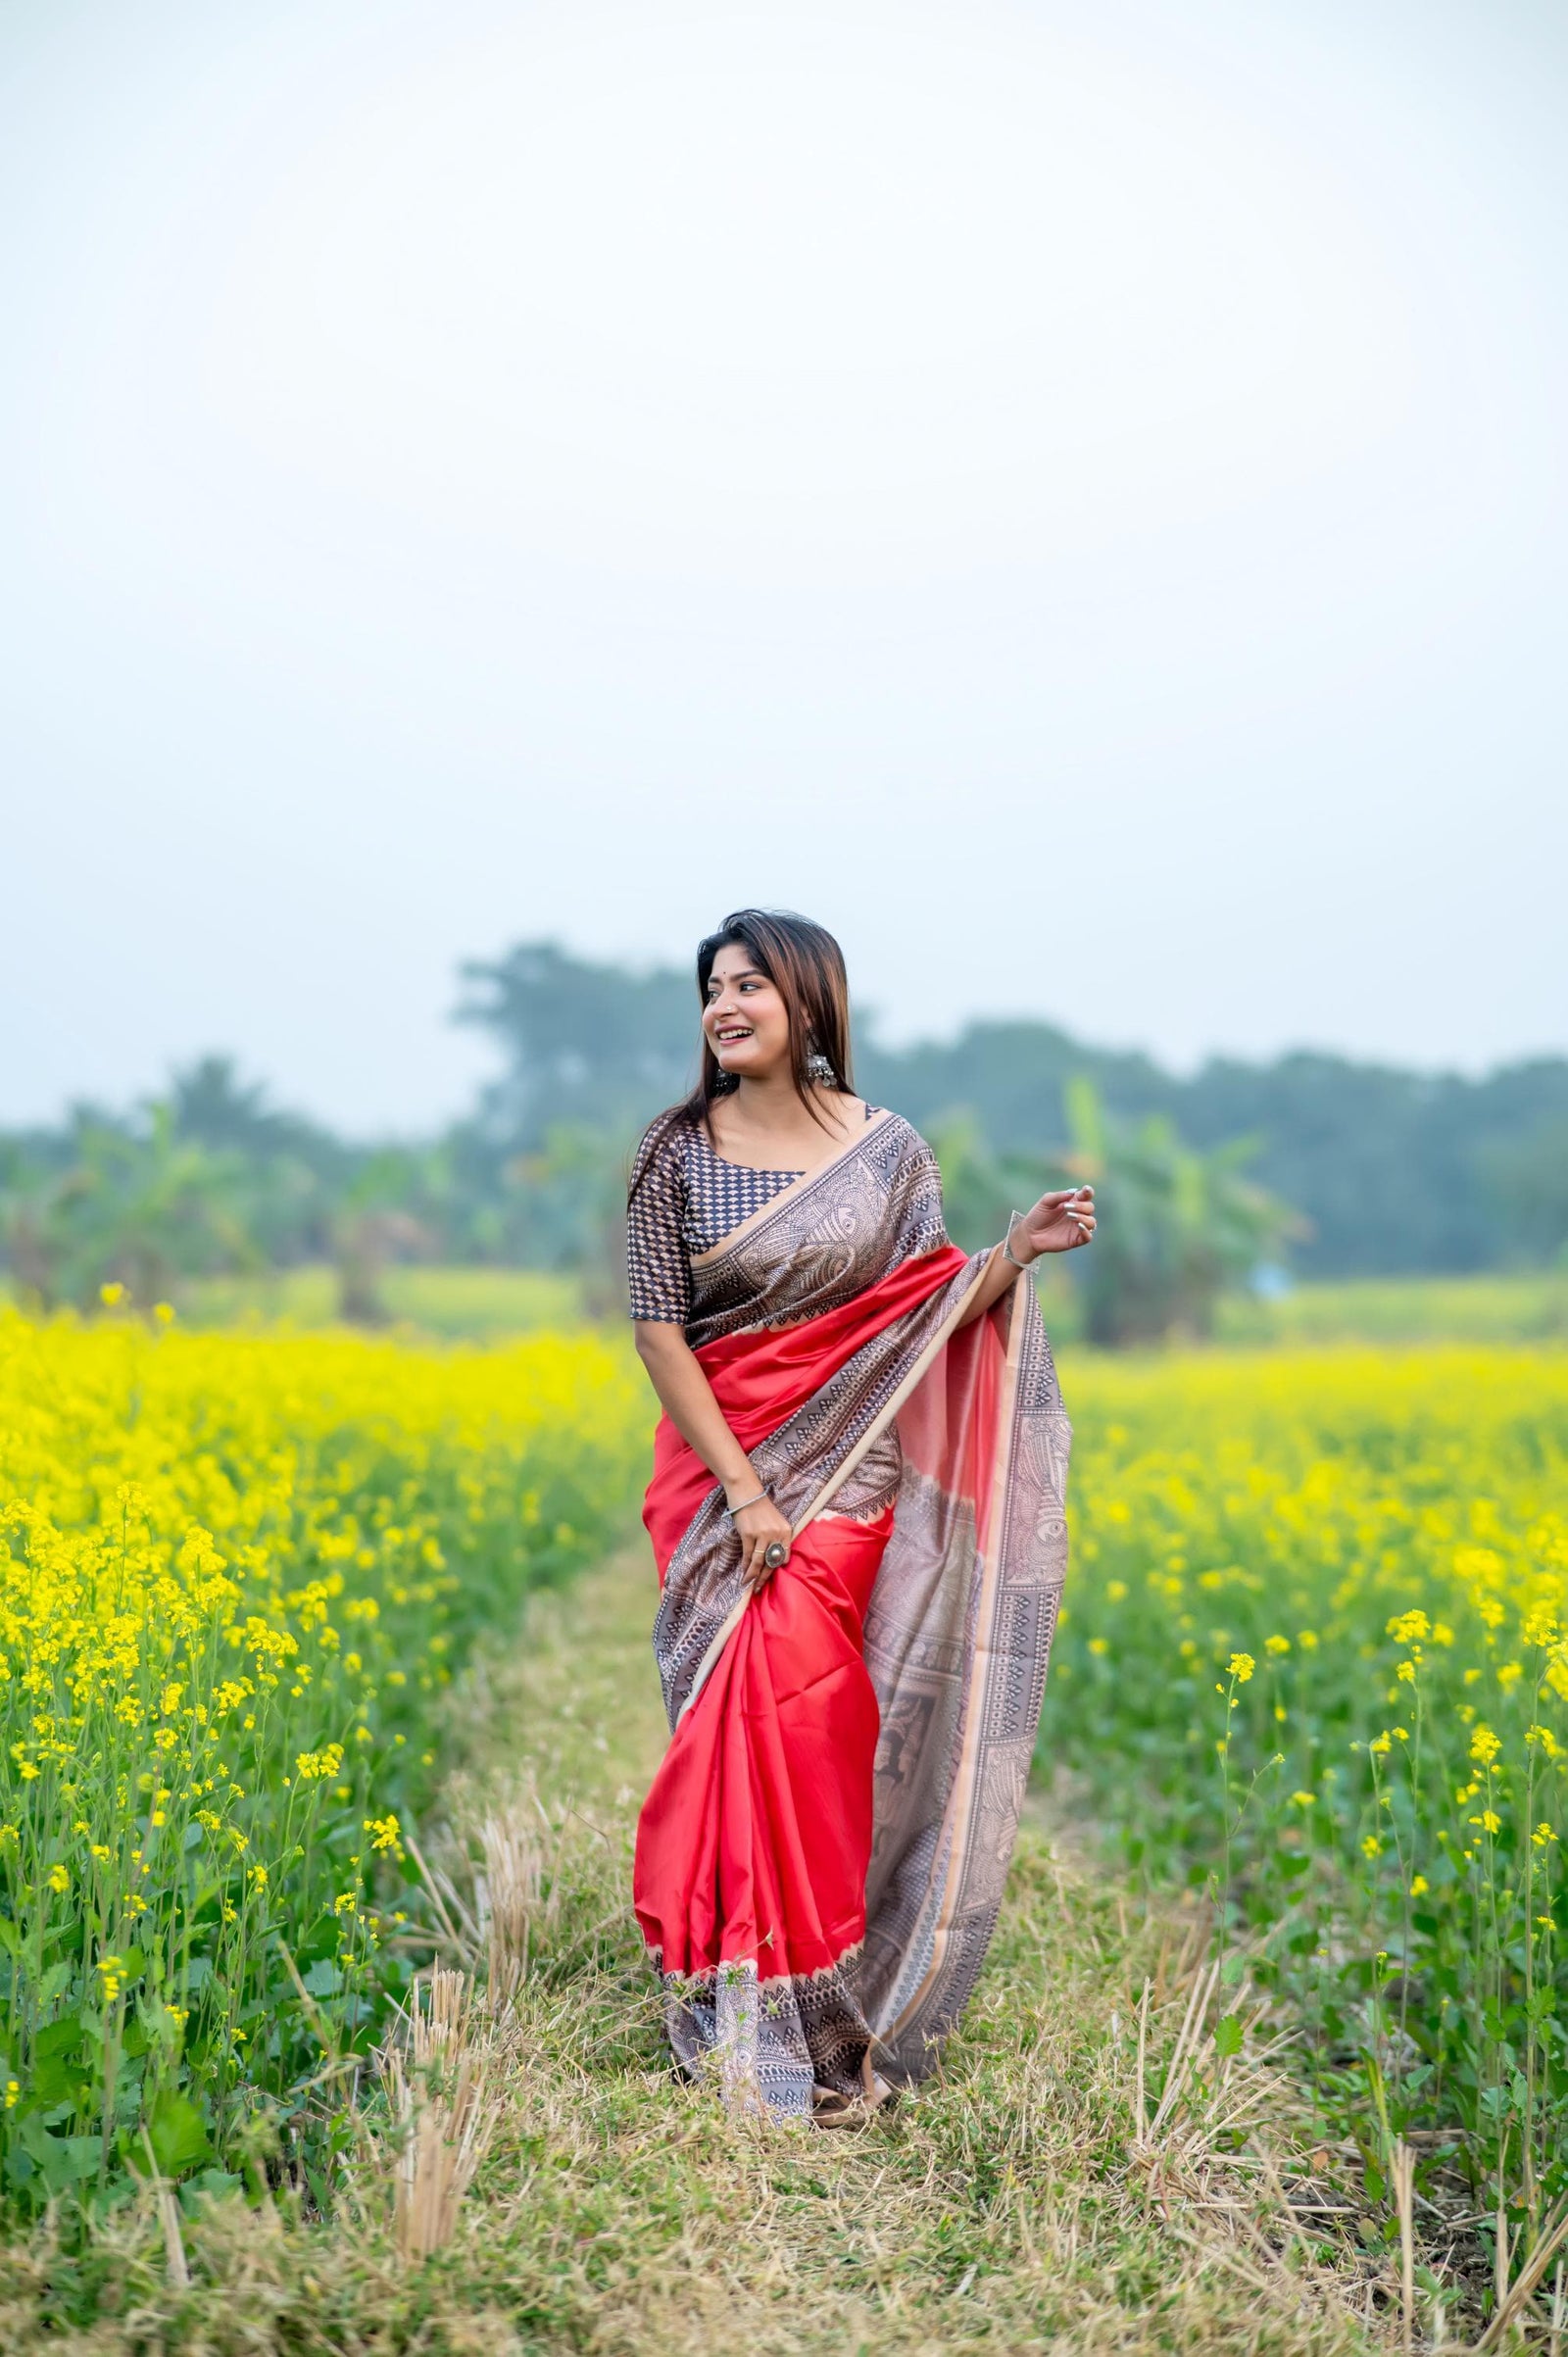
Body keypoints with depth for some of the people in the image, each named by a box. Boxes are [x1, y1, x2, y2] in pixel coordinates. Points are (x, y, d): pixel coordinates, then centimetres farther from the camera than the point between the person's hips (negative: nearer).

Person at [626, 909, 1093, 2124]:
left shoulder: (890, 1149, 3)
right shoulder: (679, 1154, 0)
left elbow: (933, 1319, 5)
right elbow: (658, 1331, -3)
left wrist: (1014, 1252, -13)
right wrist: (742, 1490, -11)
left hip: (849, 1472, 0)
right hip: (720, 1466, 0)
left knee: (805, 1715, -8)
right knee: (741, 1719, -5)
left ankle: (829, 2019, 5)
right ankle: (753, 2018, 5)